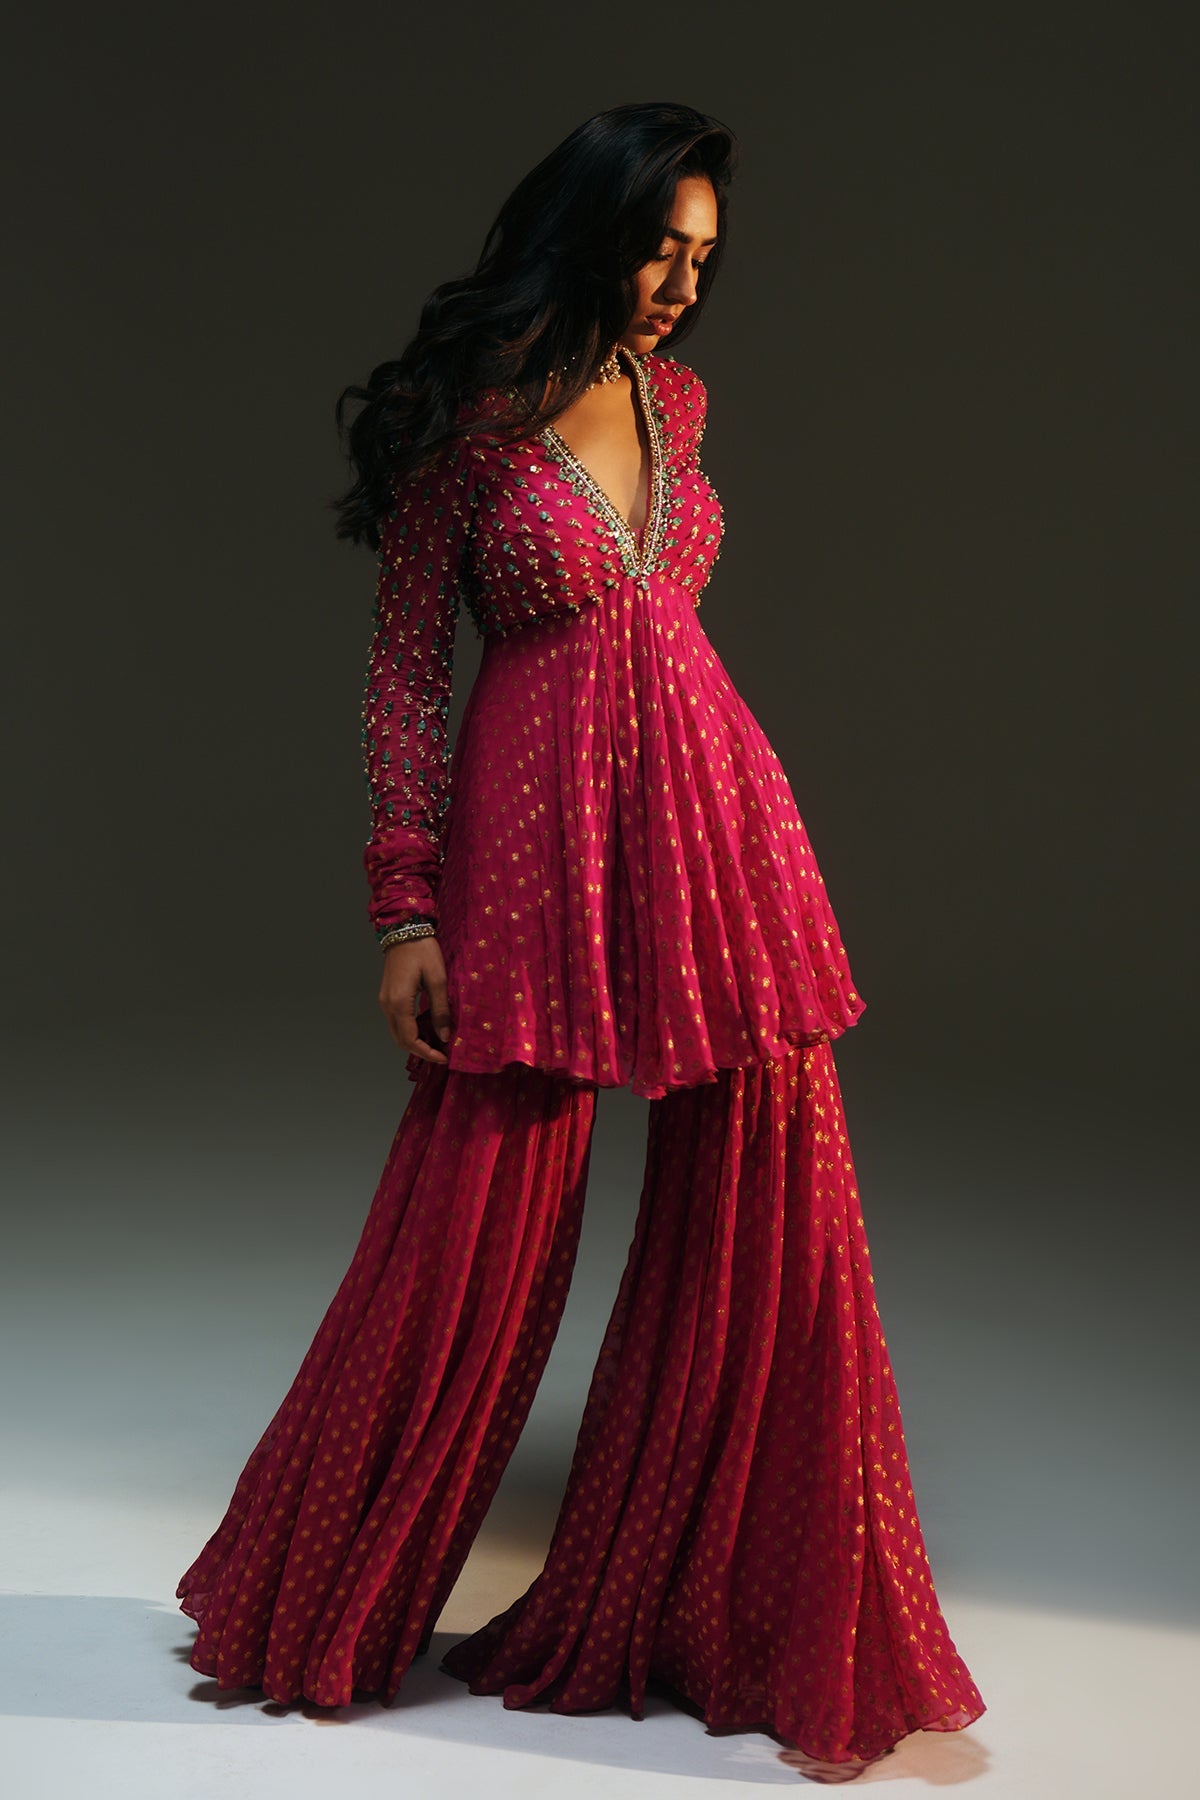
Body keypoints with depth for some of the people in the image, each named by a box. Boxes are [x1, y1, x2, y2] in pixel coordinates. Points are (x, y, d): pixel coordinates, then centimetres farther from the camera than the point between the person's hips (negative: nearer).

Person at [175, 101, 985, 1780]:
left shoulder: (676, 398, 12)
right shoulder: (468, 421, -4)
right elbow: (406, 670, -4)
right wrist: (407, 906, -9)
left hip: (711, 815, 5)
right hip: (534, 838, -5)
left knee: (757, 1223, 4)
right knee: (476, 1230, 1)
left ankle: (715, 1606, 22)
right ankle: (319, 1607, 25)